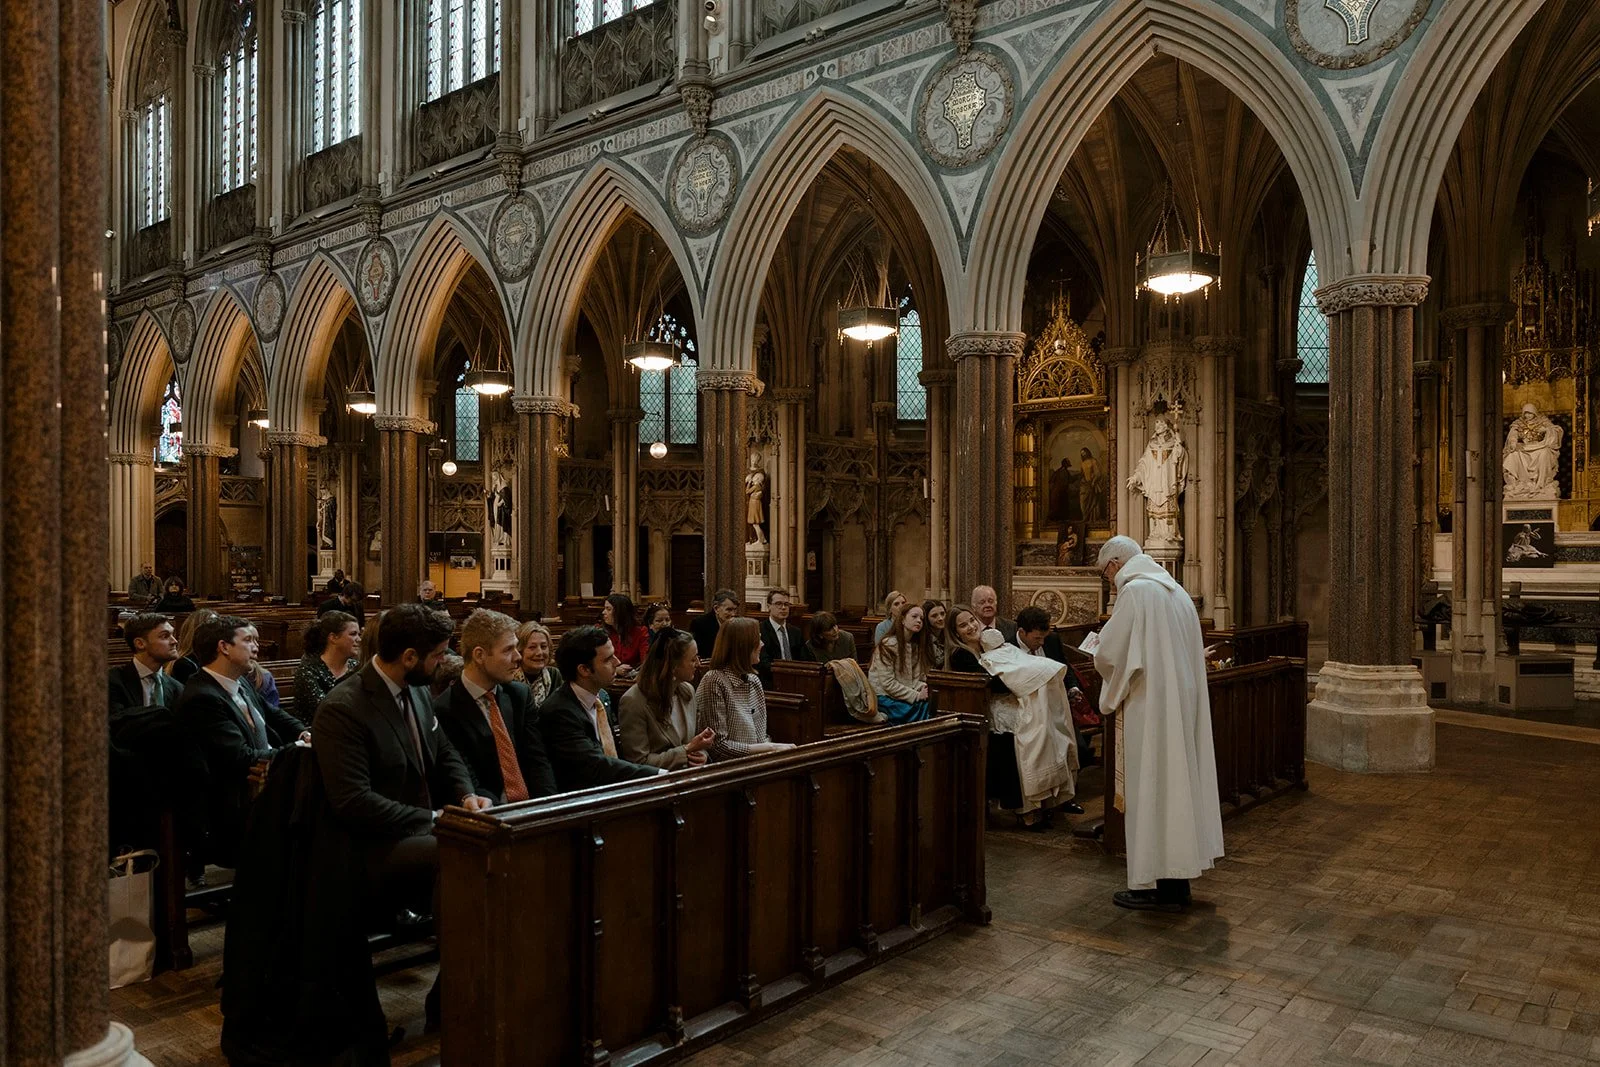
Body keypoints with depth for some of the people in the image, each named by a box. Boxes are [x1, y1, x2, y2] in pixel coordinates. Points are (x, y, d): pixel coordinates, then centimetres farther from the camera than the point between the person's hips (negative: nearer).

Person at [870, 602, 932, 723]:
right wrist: (915, 695, -17)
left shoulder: (916, 645, 12)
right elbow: (888, 683, -17)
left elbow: (920, 677, 14)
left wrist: (922, 689, -8)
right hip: (885, 697, -6)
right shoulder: (887, 645, -11)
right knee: (919, 708, -27)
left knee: (929, 705, -21)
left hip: (907, 696, 6)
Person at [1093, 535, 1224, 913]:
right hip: (1182, 702, 9)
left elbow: (1109, 655, -14)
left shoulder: (1134, 591, -13)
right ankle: (1176, 882, 20)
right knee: (1176, 782, 12)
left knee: (1149, 789, -2)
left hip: (1149, 708, -9)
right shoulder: (1176, 590, 14)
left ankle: (1154, 885, 4)